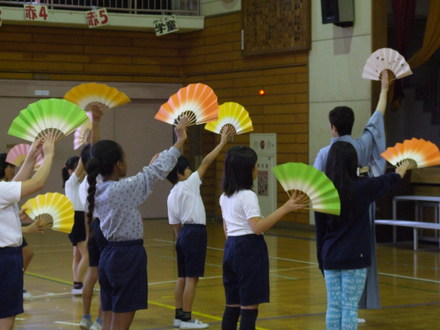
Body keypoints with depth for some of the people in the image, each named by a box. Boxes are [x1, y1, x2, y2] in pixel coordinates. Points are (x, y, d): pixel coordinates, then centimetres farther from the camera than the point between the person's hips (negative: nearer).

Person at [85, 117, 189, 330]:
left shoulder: (98, 191, 5)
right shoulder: (122, 188, -18)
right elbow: (159, 171, -10)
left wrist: (151, 165, 32)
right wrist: (180, 141, 0)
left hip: (108, 255, 8)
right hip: (128, 256, -8)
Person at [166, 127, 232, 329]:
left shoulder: (172, 196, 10)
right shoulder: (189, 185, -11)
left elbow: (175, 224, 12)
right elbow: (205, 163, -12)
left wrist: (181, 239, 19)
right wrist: (222, 143, -9)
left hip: (184, 233, 9)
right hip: (195, 233, -8)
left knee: (183, 277, 12)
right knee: (192, 277, -5)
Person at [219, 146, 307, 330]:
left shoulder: (224, 197, 12)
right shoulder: (248, 196, -14)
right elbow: (258, 227, -24)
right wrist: (285, 208, -27)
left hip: (231, 248, 9)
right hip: (249, 250, -9)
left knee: (232, 305, 12)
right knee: (250, 306, -6)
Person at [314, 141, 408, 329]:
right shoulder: (362, 187, -10)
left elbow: (320, 230, 7)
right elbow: (389, 182, 11)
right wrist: (402, 169, 34)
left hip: (330, 257, 4)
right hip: (354, 257, -4)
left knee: (333, 307, 8)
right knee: (350, 307, 0)